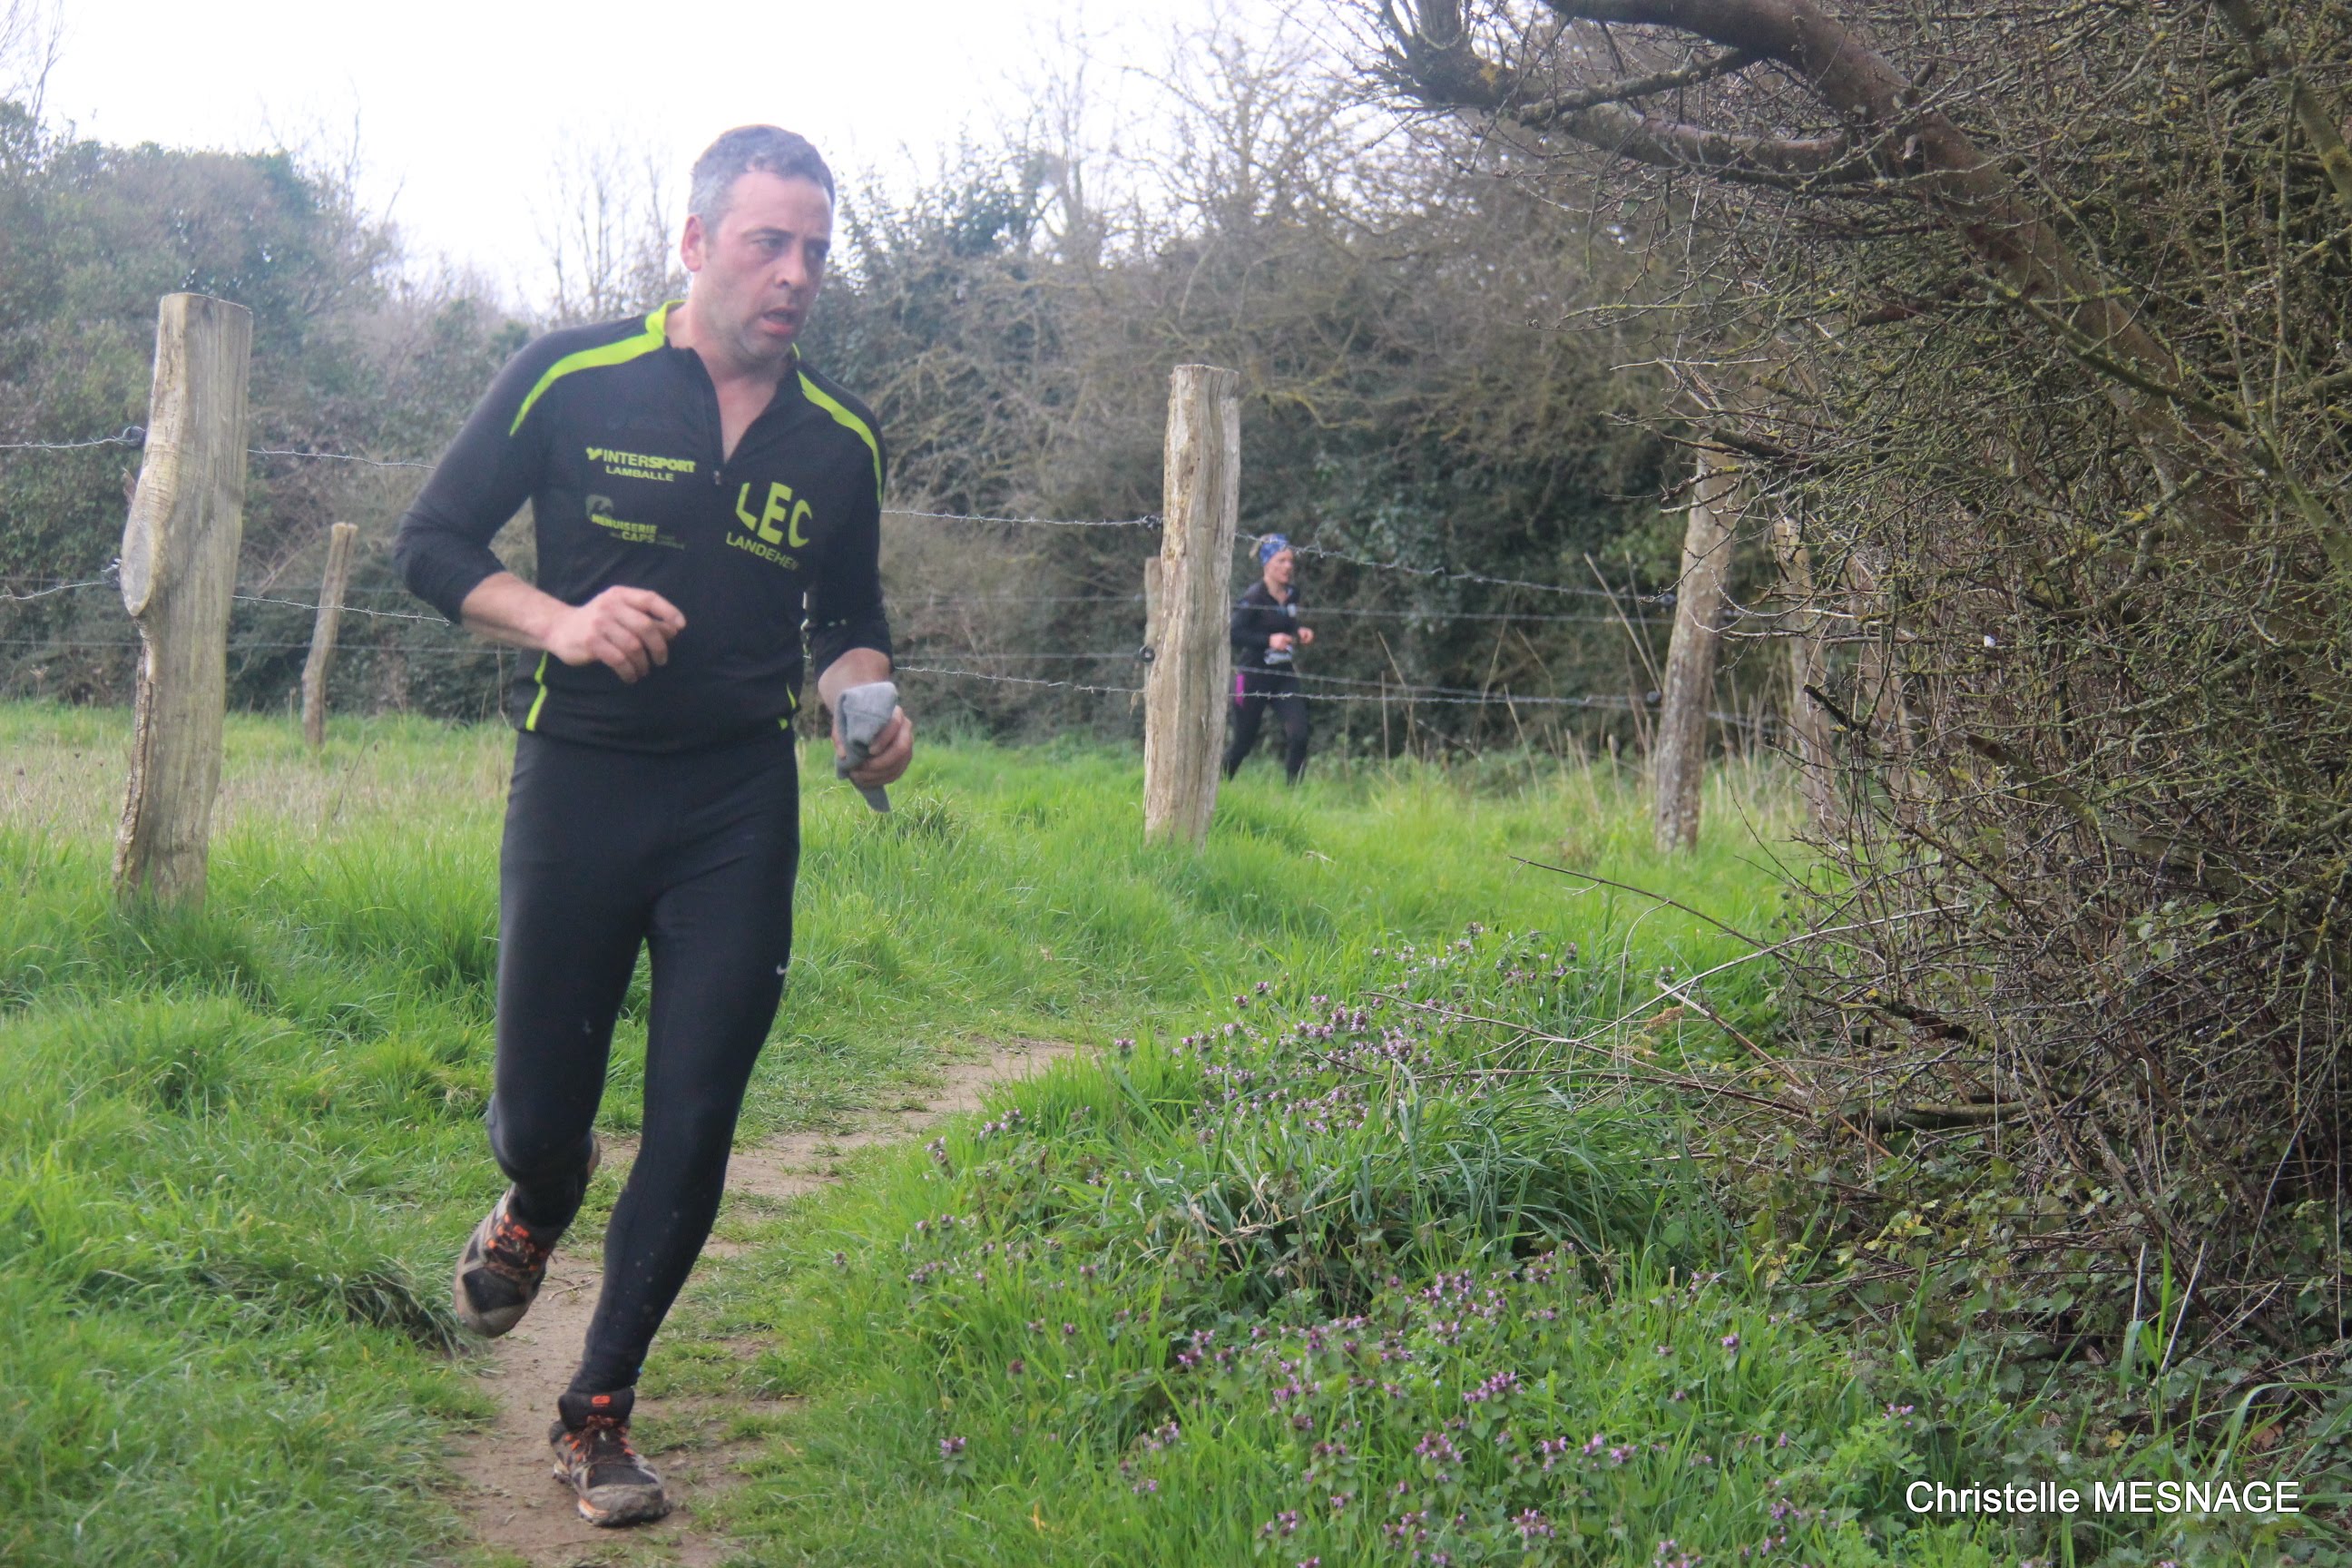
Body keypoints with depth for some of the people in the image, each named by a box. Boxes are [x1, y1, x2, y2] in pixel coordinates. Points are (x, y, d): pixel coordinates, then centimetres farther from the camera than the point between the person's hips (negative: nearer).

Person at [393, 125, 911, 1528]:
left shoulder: (840, 439, 4)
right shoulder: (572, 381, -5)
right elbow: (433, 543, 0)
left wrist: (867, 704, -6)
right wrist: (557, 621, -18)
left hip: (741, 809, 2)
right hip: (579, 789, -2)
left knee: (693, 1134, 0)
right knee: (538, 1115, 5)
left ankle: (599, 1411, 18)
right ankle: (538, 1203, 45)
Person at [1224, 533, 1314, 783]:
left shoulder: (1292, 594, 7)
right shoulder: (1255, 597, -13)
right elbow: (1233, 633, -21)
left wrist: (1299, 633, 3)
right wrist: (1269, 640, -27)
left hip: (1284, 676, 5)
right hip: (1253, 676, -5)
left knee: (1298, 735, -12)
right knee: (1242, 742, 6)